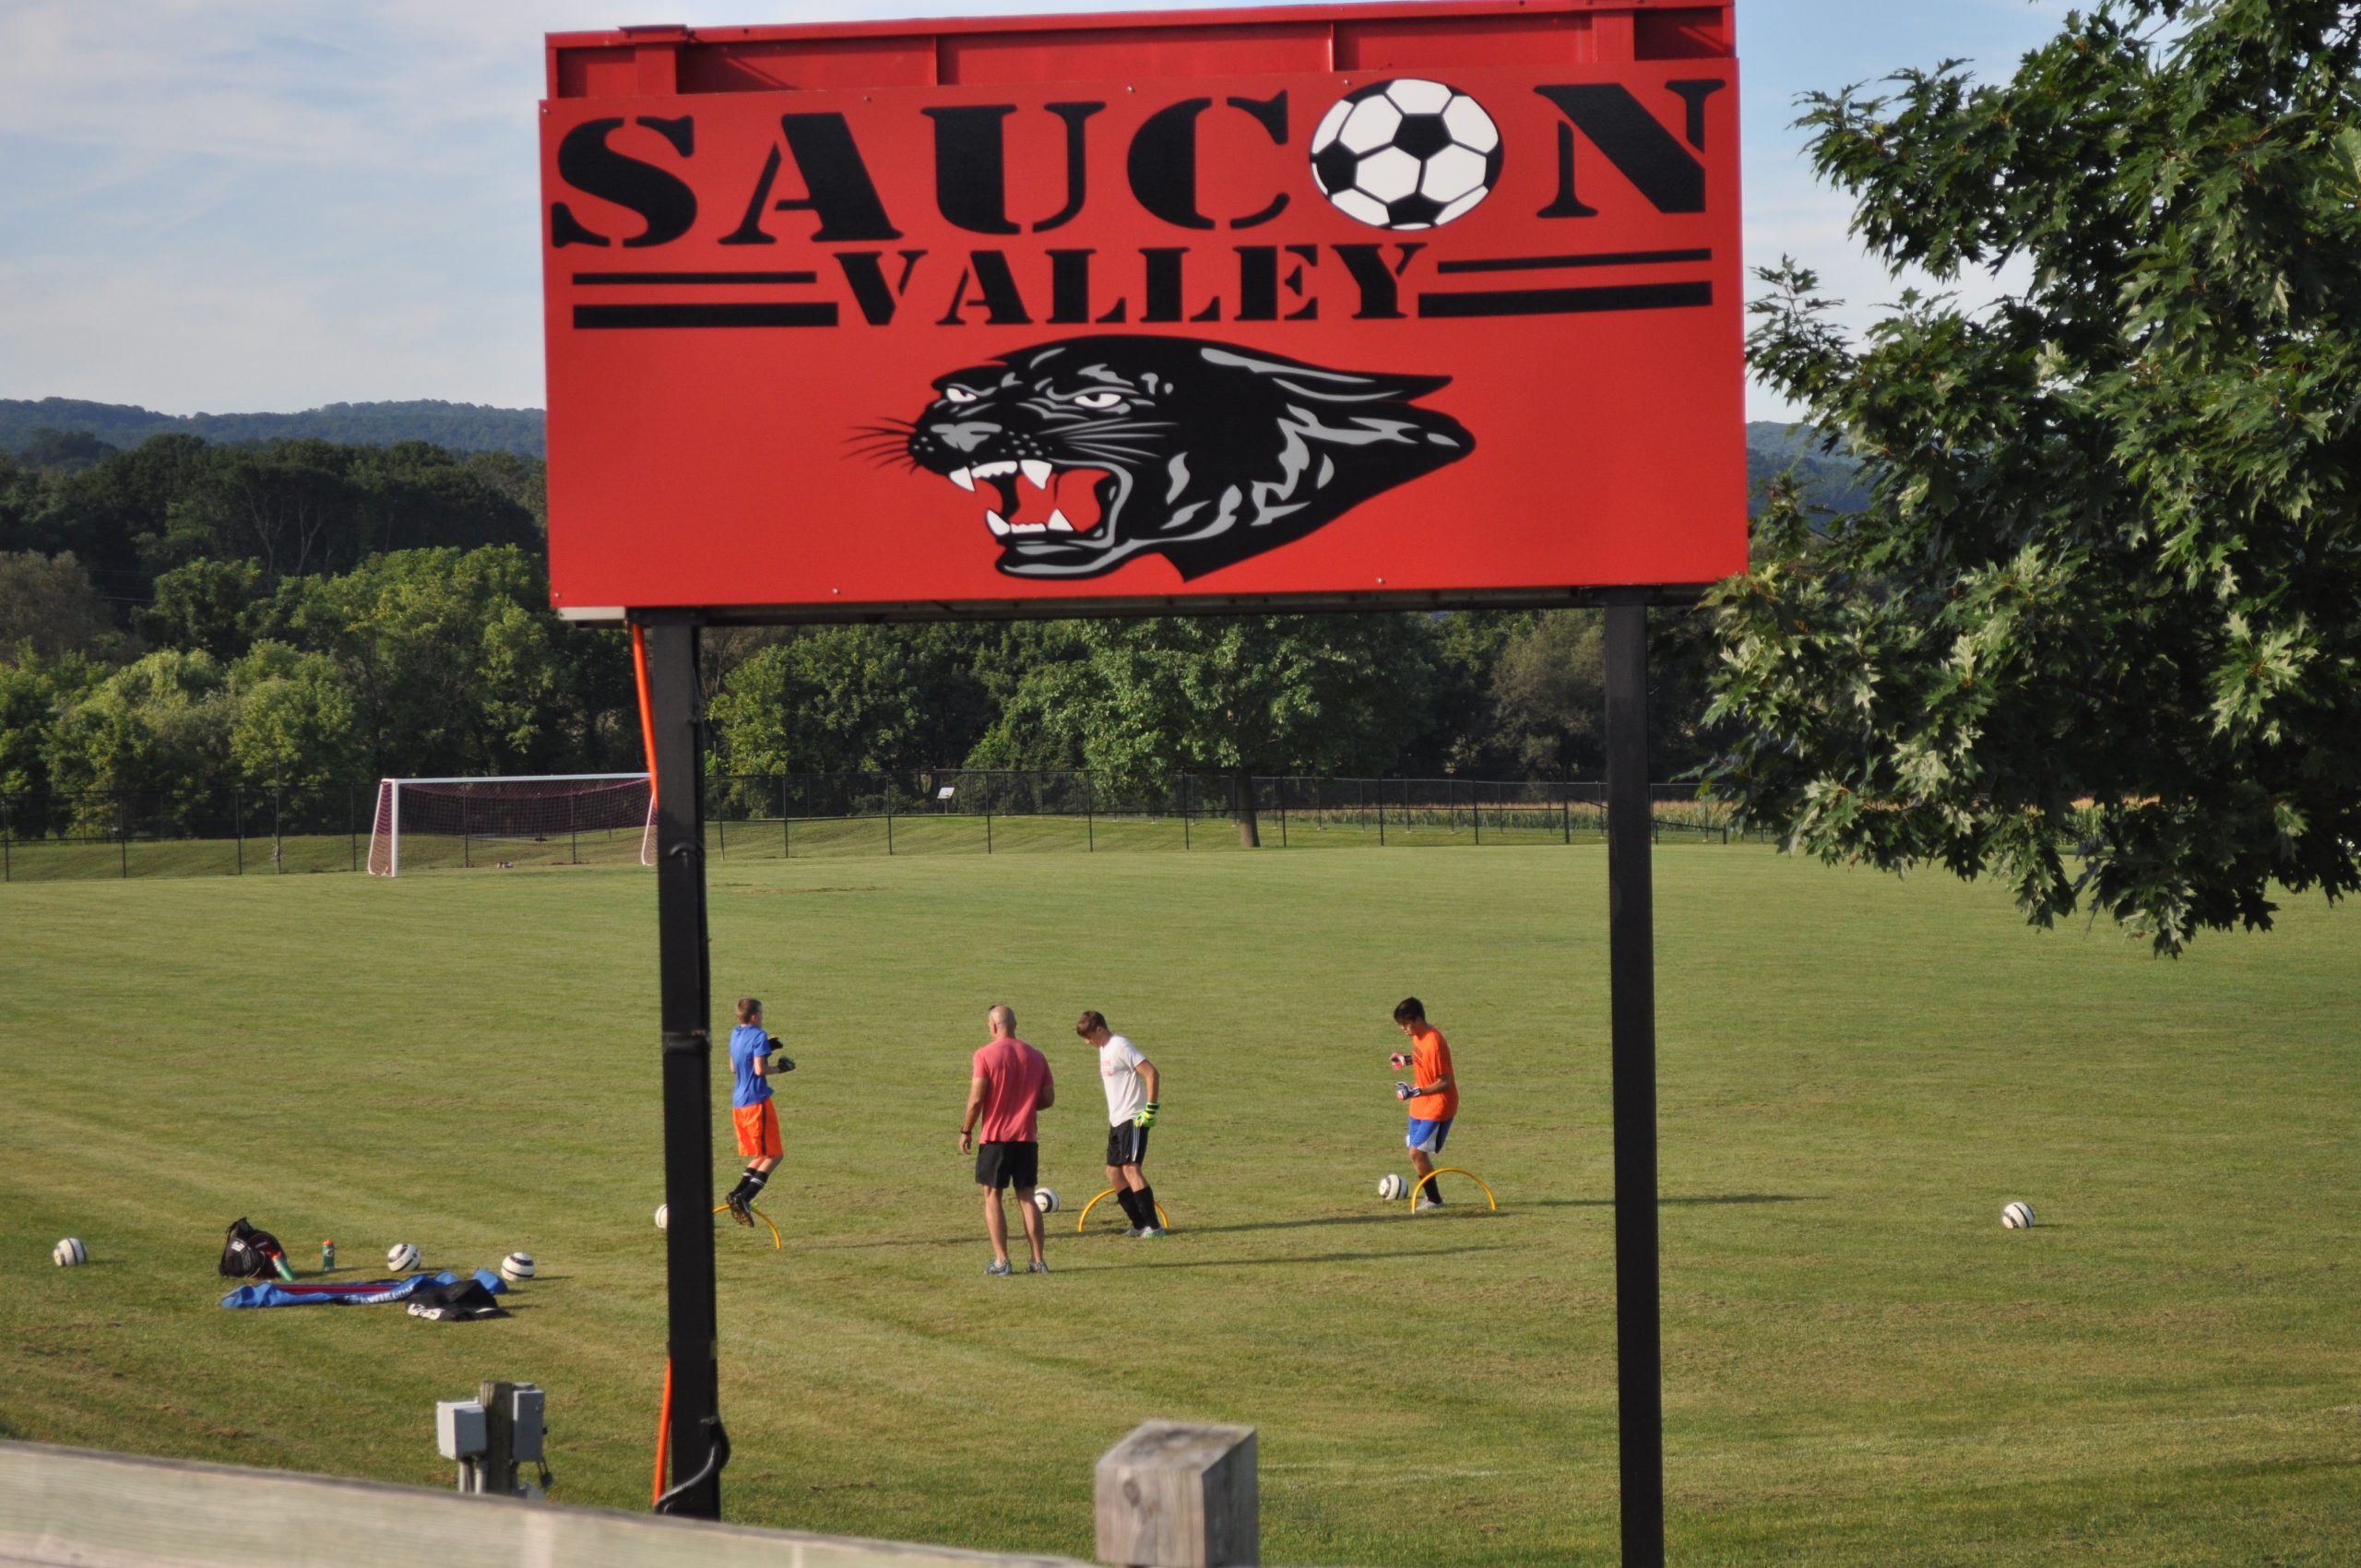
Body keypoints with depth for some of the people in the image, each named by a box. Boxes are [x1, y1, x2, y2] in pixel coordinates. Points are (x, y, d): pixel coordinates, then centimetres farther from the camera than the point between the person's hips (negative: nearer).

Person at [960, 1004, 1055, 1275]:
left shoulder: (985, 1054, -8)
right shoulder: (1036, 1056, 5)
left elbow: (977, 1098, -13)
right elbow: (1049, 1098, 6)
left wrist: (966, 1131, -1)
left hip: (995, 1136, -4)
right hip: (1027, 1137, 4)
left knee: (992, 1197, 5)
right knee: (1026, 1197, 10)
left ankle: (1001, 1260, -2)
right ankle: (1038, 1260, 4)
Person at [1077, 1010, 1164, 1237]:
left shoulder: (1121, 1047, -15)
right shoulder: (1104, 1049, 14)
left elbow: (1151, 1073, -20)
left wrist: (1151, 1108, -21)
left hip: (1133, 1119, -10)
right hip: (1117, 1121, 10)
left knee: (1130, 1168, -16)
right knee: (1113, 1171, 9)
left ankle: (1153, 1225, -16)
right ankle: (1140, 1224, 14)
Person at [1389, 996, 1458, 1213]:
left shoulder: (1434, 1043, -26)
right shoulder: (1417, 1036, 2)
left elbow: (1445, 1082, -24)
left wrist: (1417, 1091, -34)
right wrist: (1407, 1059, 2)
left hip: (1437, 1106, -9)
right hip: (1420, 1105, 9)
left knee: (1417, 1152, -13)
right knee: (1416, 1151, 13)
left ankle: (1433, 1199, 1)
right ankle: (1430, 1193, 28)